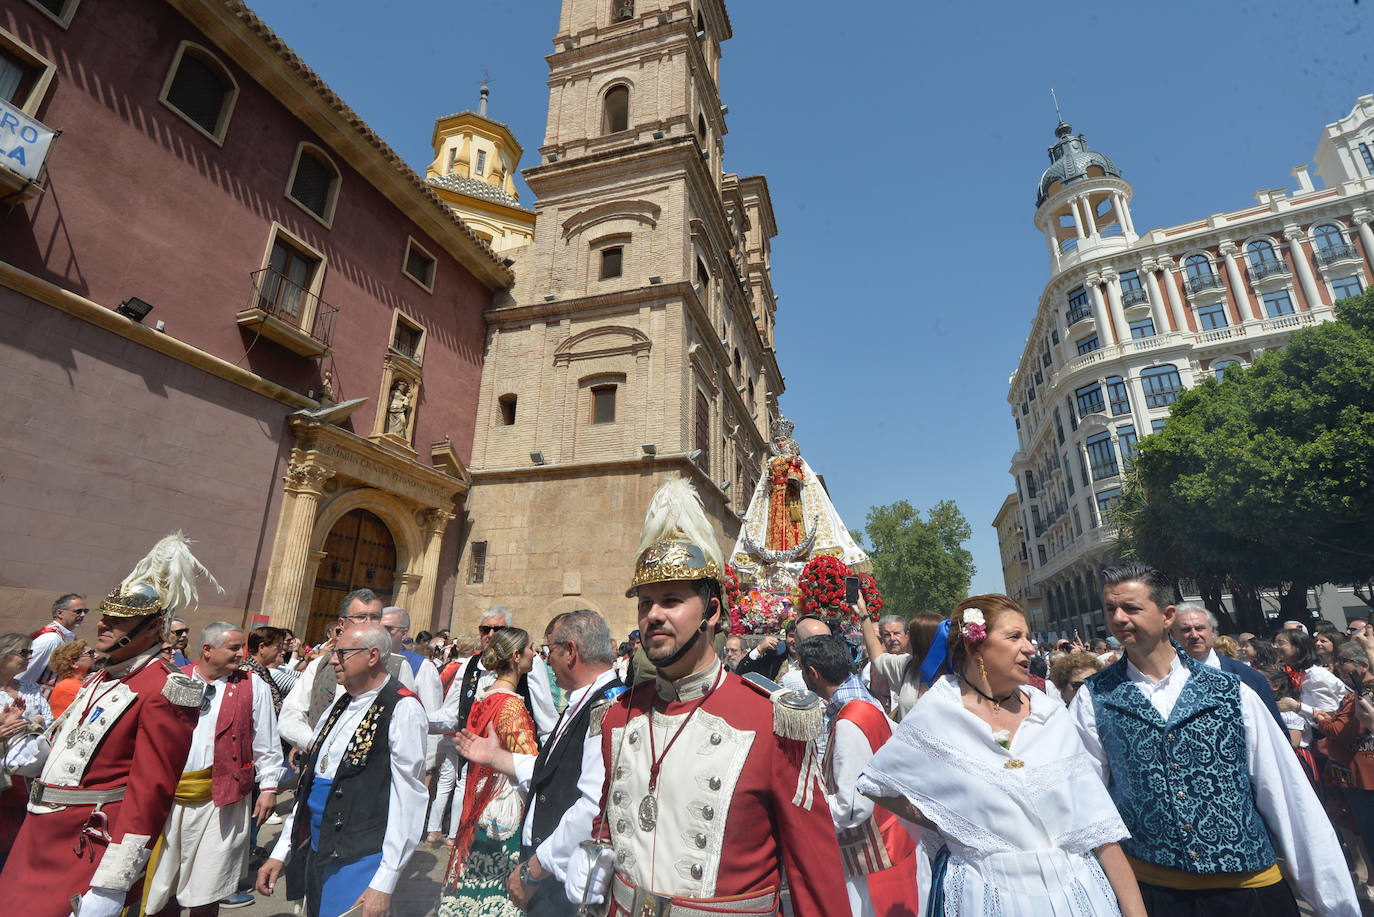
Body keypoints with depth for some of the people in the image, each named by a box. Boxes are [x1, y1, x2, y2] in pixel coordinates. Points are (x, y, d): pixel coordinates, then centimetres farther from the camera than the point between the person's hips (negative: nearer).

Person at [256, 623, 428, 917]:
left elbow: (408, 800, -19)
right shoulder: (339, 707, 10)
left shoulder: (403, 710, -18)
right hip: (315, 855, 8)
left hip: (360, 864, -8)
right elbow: (308, 787, 17)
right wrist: (280, 853, 14)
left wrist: (384, 884, -19)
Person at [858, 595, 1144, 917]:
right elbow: (875, 784, -1)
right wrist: (942, 825, -8)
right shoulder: (935, 715, -12)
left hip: (1074, 888, 3)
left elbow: (1095, 819, -2)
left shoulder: (1051, 713, -2)